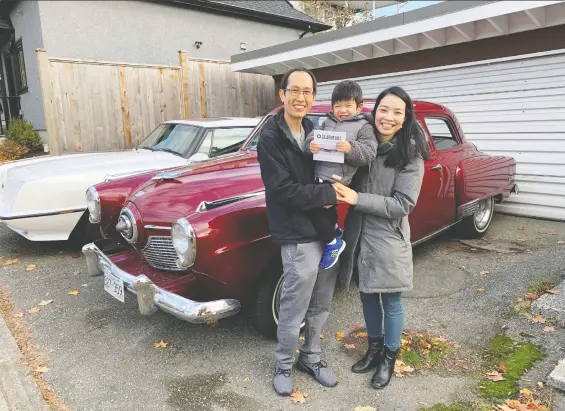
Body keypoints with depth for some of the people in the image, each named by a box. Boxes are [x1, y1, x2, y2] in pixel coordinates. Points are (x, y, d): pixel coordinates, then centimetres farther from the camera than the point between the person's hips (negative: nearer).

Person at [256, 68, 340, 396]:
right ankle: (284, 366, 27)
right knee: (295, 308, 5)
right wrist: (329, 194, -17)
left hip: (326, 229, 7)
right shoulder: (271, 137, -13)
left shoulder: (313, 129, 9)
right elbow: (282, 190, -20)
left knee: (321, 306, 17)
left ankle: (311, 357, 36)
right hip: (298, 236, -7)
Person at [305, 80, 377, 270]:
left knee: (316, 208, -13)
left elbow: (370, 153, -12)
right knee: (326, 207, 22)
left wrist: (351, 149, -29)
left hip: (336, 179, -7)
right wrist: (311, 144, -18)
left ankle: (333, 243, 7)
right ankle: (335, 230, 48)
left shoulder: (364, 127, -2)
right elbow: (312, 135, 5)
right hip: (320, 174, 7)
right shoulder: (328, 122, 15)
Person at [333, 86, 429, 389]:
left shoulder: (410, 154, -13)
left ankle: (389, 358, 34)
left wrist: (358, 199, -25)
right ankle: (374, 348, 41)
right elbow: (349, 183, 6)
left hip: (389, 238, -4)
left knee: (391, 301, 12)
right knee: (367, 295, 19)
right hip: (360, 235, 5)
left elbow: (403, 205, -17)